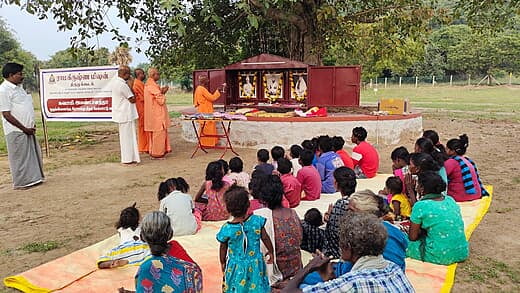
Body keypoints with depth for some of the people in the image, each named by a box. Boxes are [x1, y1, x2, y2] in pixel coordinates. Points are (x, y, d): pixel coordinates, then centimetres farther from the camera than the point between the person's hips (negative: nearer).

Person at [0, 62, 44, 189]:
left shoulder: (18, 87, 14)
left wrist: (31, 125, 10)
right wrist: (24, 128, -15)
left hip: (27, 129, 9)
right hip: (16, 131, -9)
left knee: (33, 153, 13)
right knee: (20, 157, 1)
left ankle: (33, 178, 25)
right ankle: (21, 183, 13)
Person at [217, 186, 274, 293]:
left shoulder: (227, 228, -21)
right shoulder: (257, 221, -18)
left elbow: (223, 248, -5)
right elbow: (265, 238, -5)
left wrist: (222, 263, 13)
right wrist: (270, 252, 14)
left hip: (236, 267, -1)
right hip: (255, 265, 1)